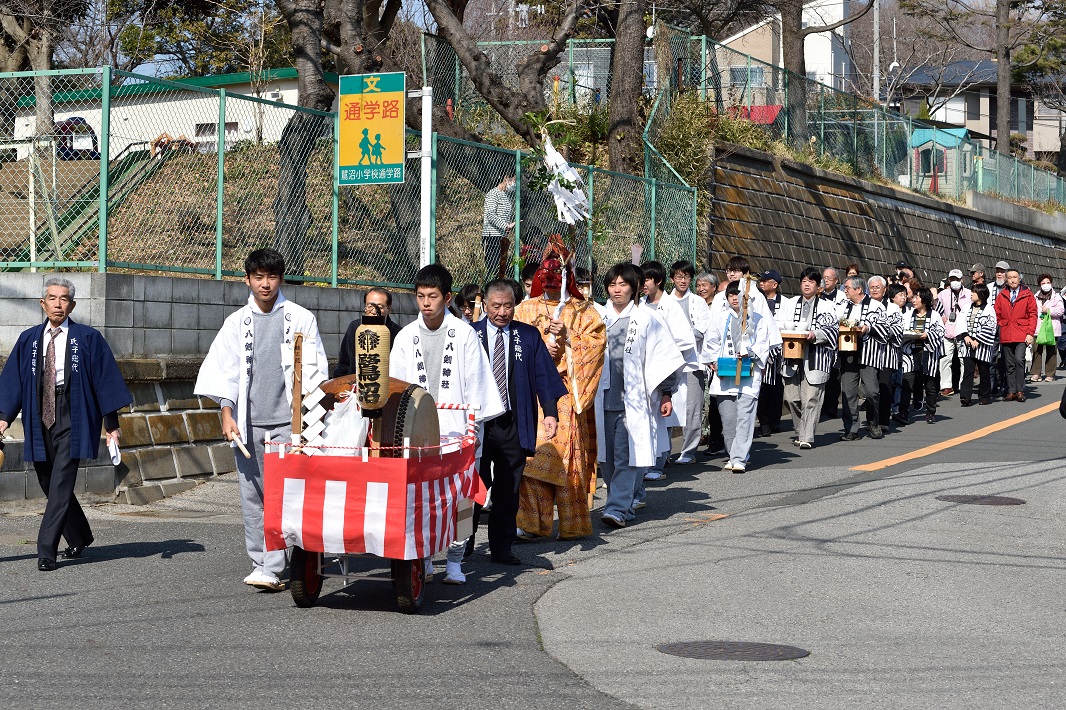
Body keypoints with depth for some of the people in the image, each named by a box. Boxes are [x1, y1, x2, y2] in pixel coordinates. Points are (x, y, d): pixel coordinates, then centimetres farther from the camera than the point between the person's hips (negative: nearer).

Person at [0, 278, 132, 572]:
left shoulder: (88, 338, 1)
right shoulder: (29, 339, 9)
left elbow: (105, 379, 1)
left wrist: (111, 423, -3)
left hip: (72, 418, -4)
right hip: (39, 418, 4)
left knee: (60, 484, -10)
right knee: (49, 484, 11)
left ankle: (47, 550, -9)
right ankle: (79, 539, 29)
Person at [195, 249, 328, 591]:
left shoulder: (301, 319, 4)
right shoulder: (237, 322, 10)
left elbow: (315, 372, 5)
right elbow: (225, 372, 8)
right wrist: (227, 415, -2)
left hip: (288, 421, -3)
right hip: (248, 423, 3)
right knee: (252, 497, 4)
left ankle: (272, 568, -12)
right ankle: (260, 563, 13)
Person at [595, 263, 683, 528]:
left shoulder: (647, 317, 1)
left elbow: (663, 357, 4)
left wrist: (666, 393, 0)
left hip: (634, 398, -4)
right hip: (604, 397, 4)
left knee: (626, 455, -8)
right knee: (607, 455, 6)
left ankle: (619, 508, -10)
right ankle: (628, 498, 21)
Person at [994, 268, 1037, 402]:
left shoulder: (1027, 295, 3)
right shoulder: (1001, 295, 10)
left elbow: (1032, 314, 2)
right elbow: (996, 314, 11)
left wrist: (1030, 333, -6)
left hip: (1022, 335, -3)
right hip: (1006, 335, 3)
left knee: (1019, 360, -16)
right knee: (1009, 364, 6)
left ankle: (1020, 391, -8)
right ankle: (1011, 391, 13)